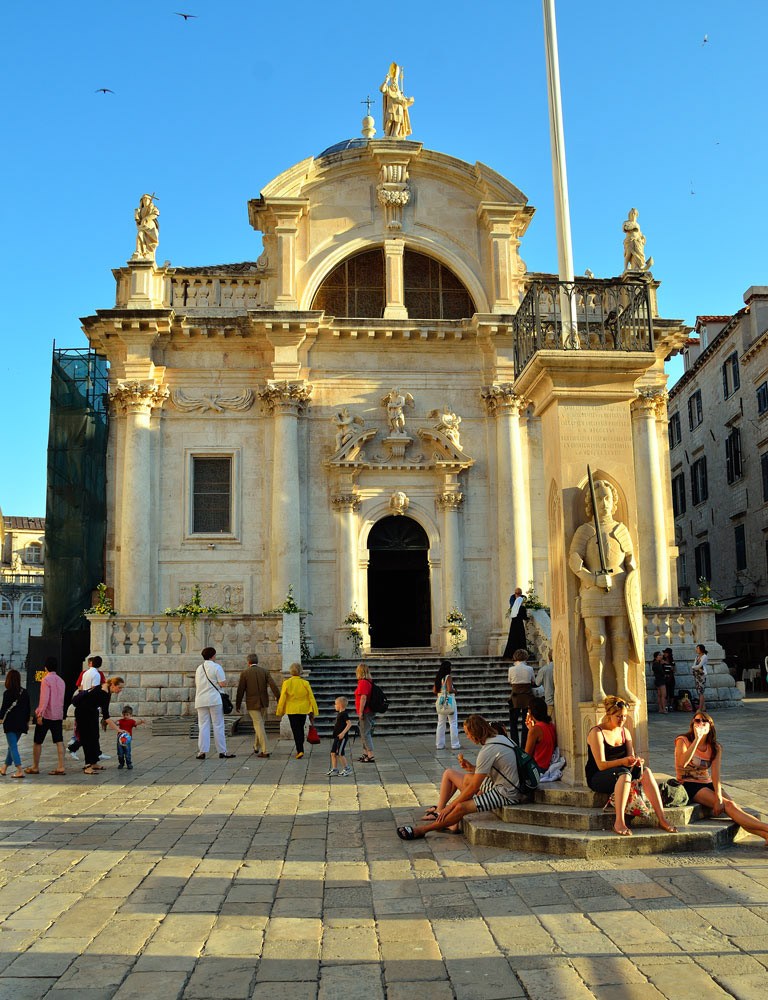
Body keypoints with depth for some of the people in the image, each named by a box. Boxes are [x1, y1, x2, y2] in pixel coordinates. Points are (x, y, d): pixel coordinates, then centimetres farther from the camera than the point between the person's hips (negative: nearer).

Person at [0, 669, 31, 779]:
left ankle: (19, 771, -14)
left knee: (13, 746, -4)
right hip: (21, 723, 6)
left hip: (10, 723, -6)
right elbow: (28, 708, 9)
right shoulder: (24, 692, 4)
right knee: (12, 745, 19)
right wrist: (27, 721, 19)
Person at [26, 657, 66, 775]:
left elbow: (44, 698, -19)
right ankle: (61, 767, -5)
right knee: (59, 741, 1)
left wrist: (40, 714, -20)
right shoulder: (61, 681, 11)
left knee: (37, 741, 9)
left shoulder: (46, 680, -11)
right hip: (58, 715, 6)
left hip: (46, 715, -6)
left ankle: (35, 767, 17)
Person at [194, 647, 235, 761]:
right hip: (214, 700, -5)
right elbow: (222, 683, -11)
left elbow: (197, 684, 19)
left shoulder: (199, 668, 13)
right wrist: (223, 680, 9)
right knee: (218, 726, 0)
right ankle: (222, 752, 2)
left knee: (203, 726, 5)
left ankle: (202, 752, -1)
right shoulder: (216, 667, -6)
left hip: (201, 700, 5)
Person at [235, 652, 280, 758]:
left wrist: (238, 704, 6)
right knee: (259, 723, 22)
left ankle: (265, 751, -9)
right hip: (264, 702, 4)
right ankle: (256, 747, 33)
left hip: (252, 704, -4)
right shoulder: (265, 671, 2)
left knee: (259, 726, -3)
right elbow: (273, 686, -8)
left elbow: (241, 690, -5)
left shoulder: (245, 673, -6)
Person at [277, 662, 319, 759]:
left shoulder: (286, 683, -9)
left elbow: (282, 698, -5)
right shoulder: (305, 683, -5)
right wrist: (312, 712, 4)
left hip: (292, 710, -2)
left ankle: (300, 751, -12)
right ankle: (300, 749, 30)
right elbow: (311, 697, -3)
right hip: (303, 710, 2)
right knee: (301, 728, 19)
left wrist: (280, 711, 6)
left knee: (296, 730, 1)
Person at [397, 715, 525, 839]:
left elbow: (473, 788, -19)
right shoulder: (499, 738, 6)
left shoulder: (487, 751, -23)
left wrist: (450, 807, -11)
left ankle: (421, 830, -17)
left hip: (505, 794, -10)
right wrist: (472, 768, 2)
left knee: (461, 807, -26)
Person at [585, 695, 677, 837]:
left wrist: (636, 760, -21)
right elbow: (601, 765, -17)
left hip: (620, 774, 6)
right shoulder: (597, 733, -10)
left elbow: (630, 756, 4)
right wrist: (622, 762, -33)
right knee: (624, 773, -36)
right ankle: (619, 823, -43)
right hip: (597, 778, -6)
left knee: (645, 771, -23)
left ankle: (662, 819, -28)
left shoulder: (625, 732, 12)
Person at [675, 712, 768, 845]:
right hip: (689, 785, -4)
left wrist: (718, 798, -25)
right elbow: (681, 764, -26)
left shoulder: (715, 747, 4)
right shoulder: (683, 741, -6)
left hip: (708, 784, 5)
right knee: (729, 805, -25)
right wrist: (697, 739, -26)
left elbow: (715, 774, -10)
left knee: (733, 806, -24)